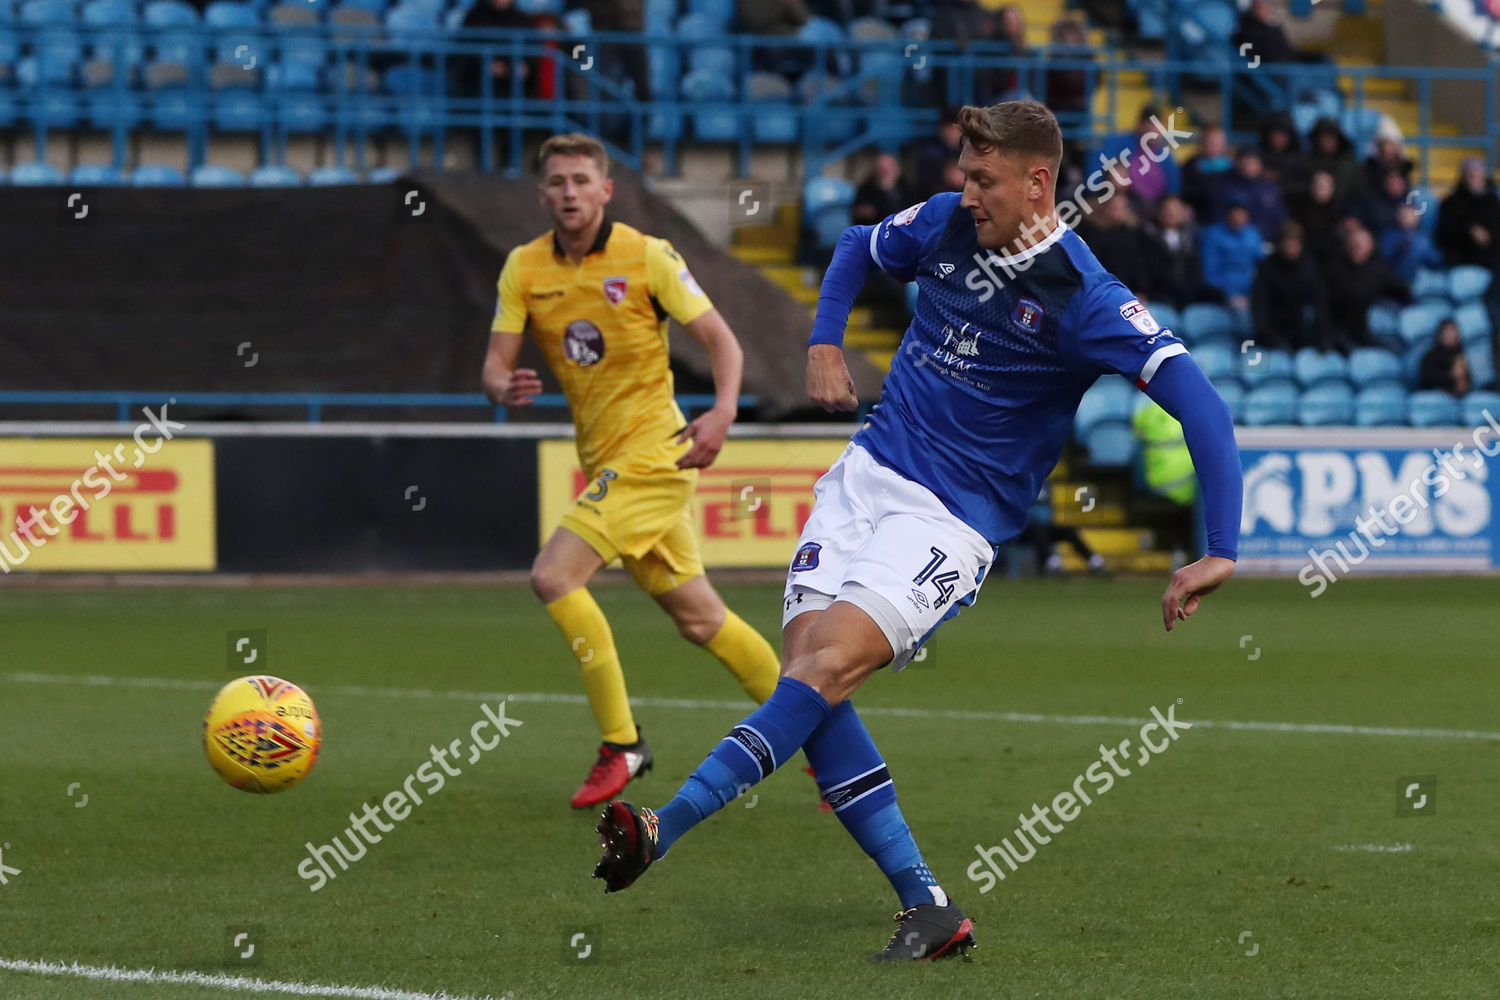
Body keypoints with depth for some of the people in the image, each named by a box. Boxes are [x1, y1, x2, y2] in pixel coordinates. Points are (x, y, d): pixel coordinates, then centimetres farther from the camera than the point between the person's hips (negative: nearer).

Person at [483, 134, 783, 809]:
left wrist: (722, 413, -24)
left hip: (651, 452, -6)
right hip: (605, 461, 6)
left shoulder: (647, 257, -9)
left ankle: (621, 744, -9)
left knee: (553, 575, -19)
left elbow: (721, 340, -7)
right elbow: (495, 364, 1)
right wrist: (505, 388, -23)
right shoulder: (524, 268, 5)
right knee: (698, 618, 12)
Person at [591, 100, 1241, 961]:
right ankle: (929, 909, -10)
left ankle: (663, 829, -29)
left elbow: (1202, 407, -21)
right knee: (805, 662, -11)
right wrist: (825, 342, 10)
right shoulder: (945, 224, 4)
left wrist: (1220, 554, -29)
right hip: (869, 471, 6)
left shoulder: (1083, 299, -15)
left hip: (955, 519, -6)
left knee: (830, 664, -25)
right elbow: (858, 247, 27)